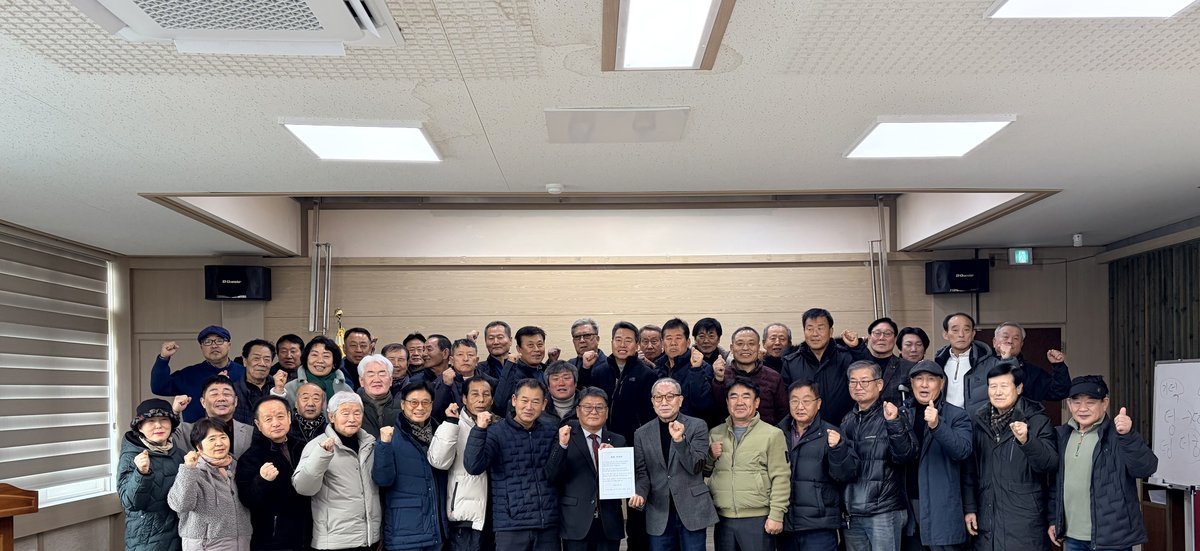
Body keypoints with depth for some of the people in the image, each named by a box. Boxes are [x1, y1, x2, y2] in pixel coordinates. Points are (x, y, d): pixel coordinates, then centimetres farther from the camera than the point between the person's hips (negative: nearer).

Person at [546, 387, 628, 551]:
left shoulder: (618, 442, 9)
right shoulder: (567, 438, 0)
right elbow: (552, 477, -8)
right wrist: (562, 445, -21)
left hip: (609, 524, 3)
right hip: (576, 524, -3)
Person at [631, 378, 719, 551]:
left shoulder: (697, 426, -1)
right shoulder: (642, 434, 6)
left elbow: (695, 467, -9)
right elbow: (642, 473, 5)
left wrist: (680, 439, -23)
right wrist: (639, 494, -15)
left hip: (692, 510, -2)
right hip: (659, 514, 2)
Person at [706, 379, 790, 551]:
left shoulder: (773, 434, -3)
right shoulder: (715, 434, 10)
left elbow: (780, 479, -6)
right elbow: (704, 471, 17)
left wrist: (776, 515, -11)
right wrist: (710, 456, -2)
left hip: (758, 519, -4)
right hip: (723, 519, 4)